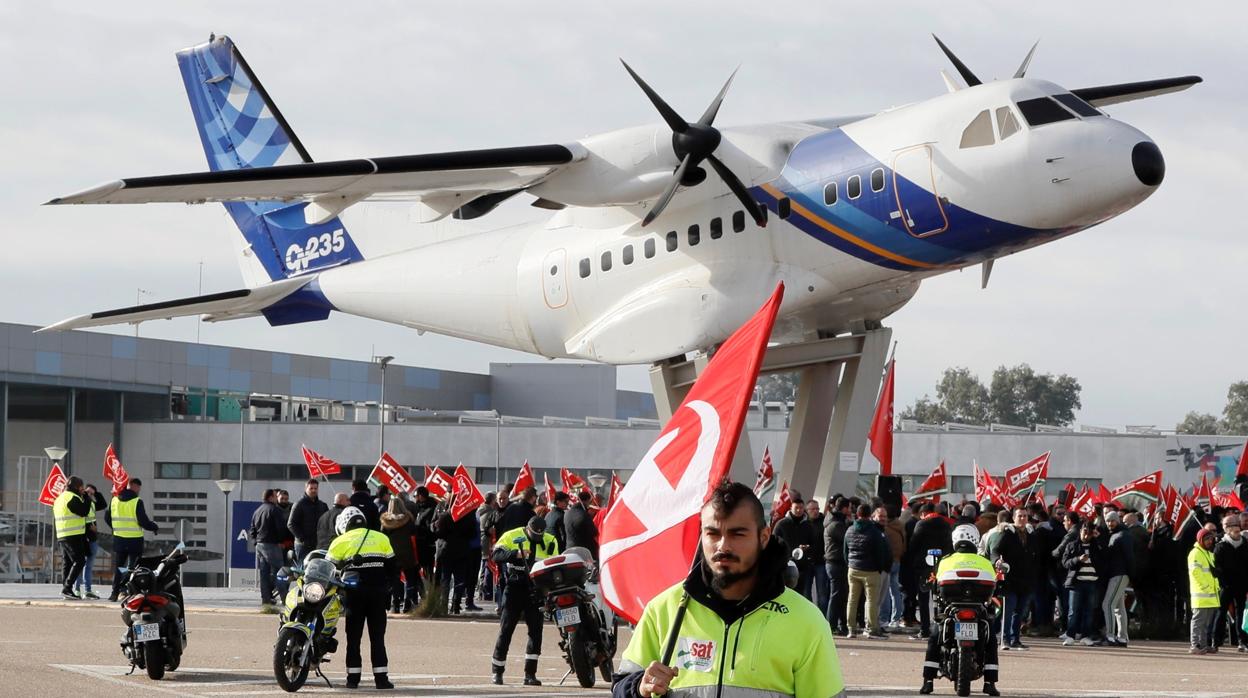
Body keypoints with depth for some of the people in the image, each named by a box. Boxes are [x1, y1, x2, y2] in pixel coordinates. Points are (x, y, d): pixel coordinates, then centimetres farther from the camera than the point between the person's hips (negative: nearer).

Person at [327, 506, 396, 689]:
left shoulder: (341, 542, 4)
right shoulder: (381, 538, 11)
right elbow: (391, 567, 12)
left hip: (354, 592, -2)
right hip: (378, 591, 2)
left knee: (354, 637, 5)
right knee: (377, 637, 4)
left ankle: (353, 677, 3)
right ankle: (381, 677, -1)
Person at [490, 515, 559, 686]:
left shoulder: (550, 542, 9)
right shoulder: (512, 536, -1)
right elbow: (497, 554, -12)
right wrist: (516, 553, -28)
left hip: (536, 590, 3)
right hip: (514, 587, -3)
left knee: (536, 630, -5)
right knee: (506, 629, -1)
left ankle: (530, 673, -1)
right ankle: (497, 671, 9)